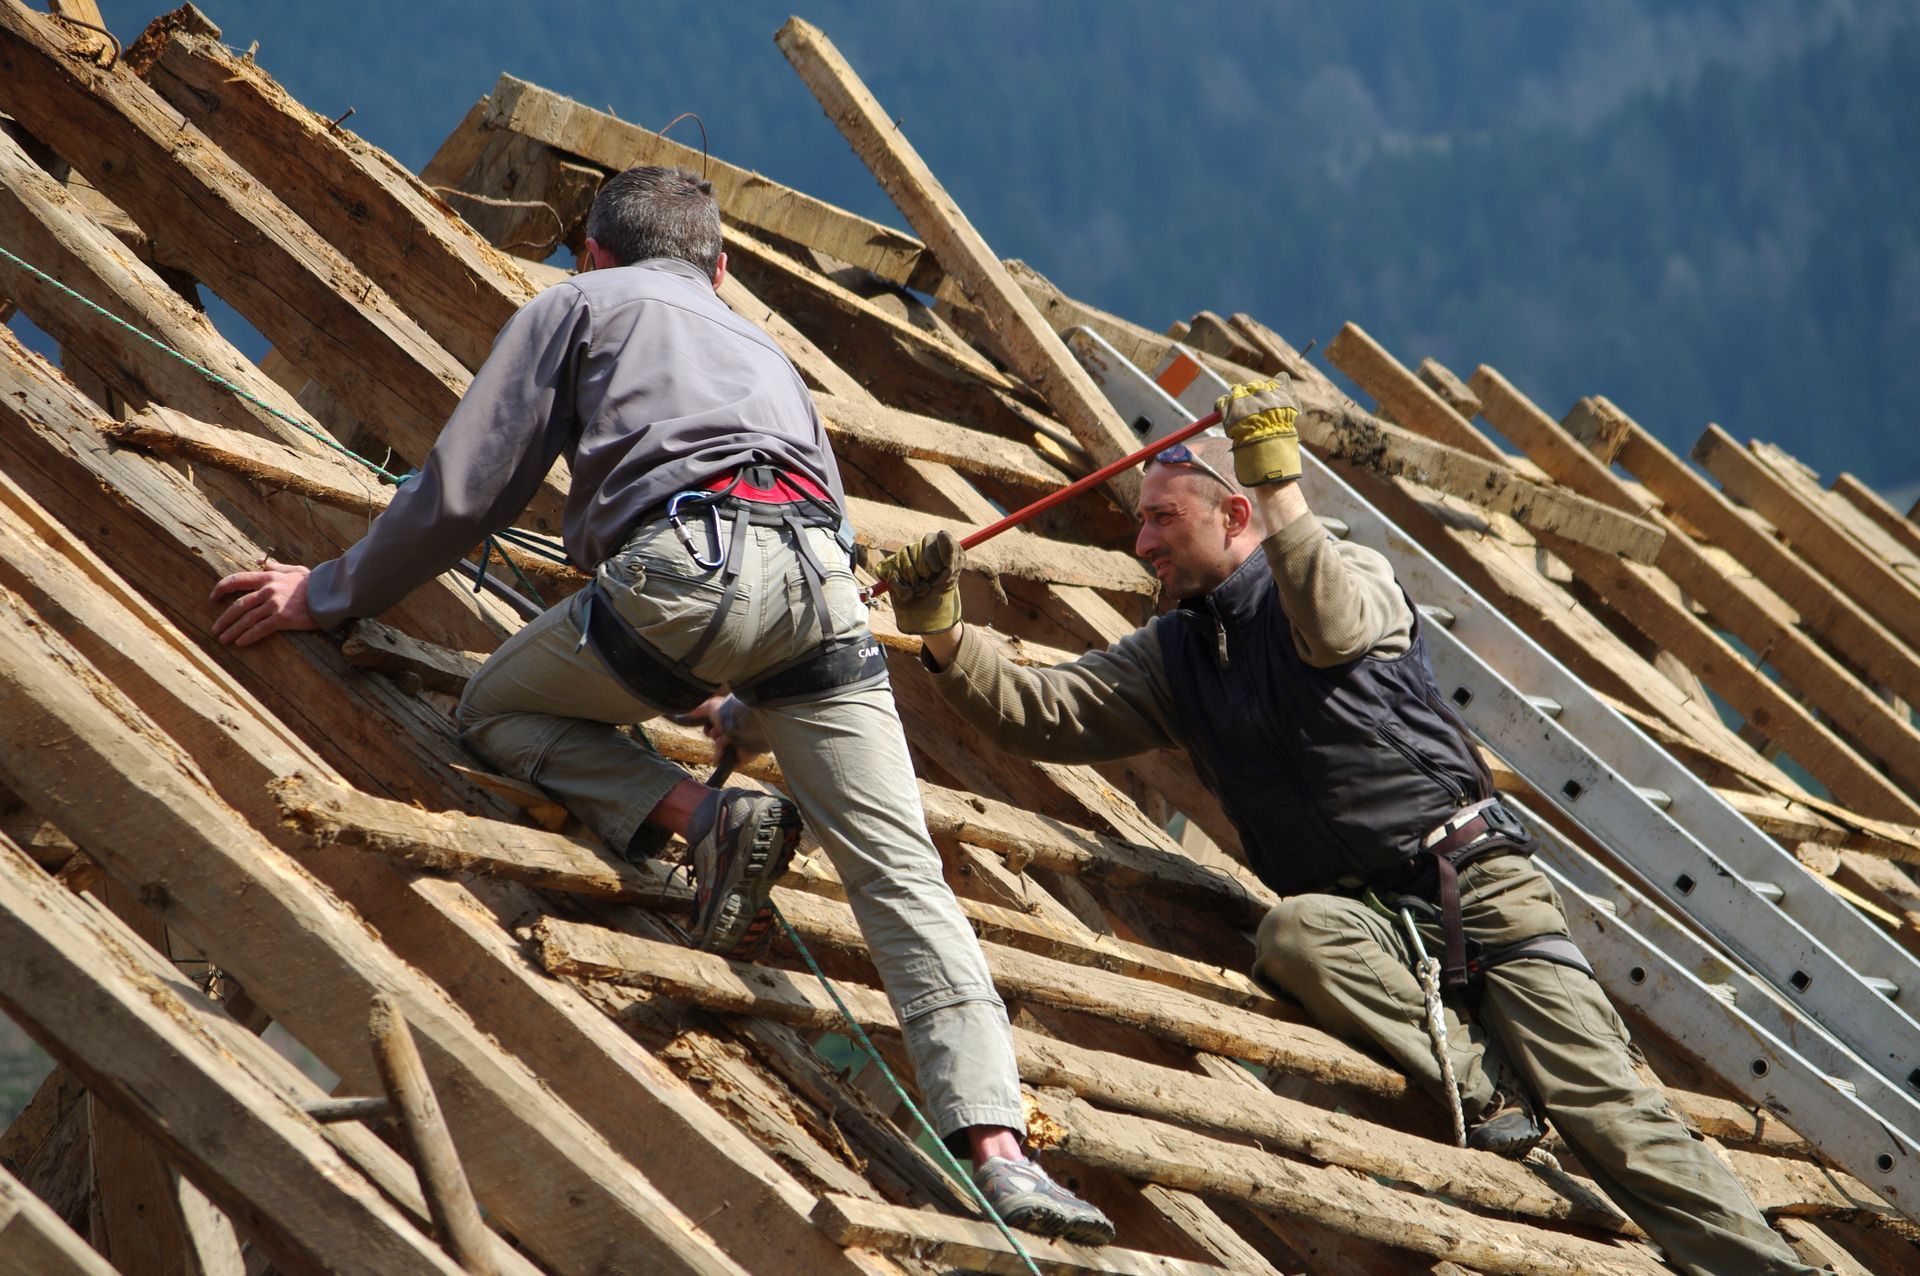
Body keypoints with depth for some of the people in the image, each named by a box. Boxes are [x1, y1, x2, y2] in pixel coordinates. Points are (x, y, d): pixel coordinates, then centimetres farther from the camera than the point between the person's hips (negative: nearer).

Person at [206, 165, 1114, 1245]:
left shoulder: (581, 304, 25)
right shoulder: (760, 347, 40)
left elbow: (464, 489, 17)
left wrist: (330, 594, 29)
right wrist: (736, 688, 53)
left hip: (691, 559, -4)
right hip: (822, 577, 4)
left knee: (498, 709, 22)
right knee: (901, 871, -1)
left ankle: (707, 816, -2)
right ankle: (997, 1149, -18)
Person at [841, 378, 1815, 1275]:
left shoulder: (1356, 573, 2)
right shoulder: (1173, 654, 15)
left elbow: (1332, 628, -22)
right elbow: (1039, 711, 4)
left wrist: (1280, 485, -28)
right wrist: (943, 638, -11)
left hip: (1475, 877, -3)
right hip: (1368, 915, 3)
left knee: (1608, 1113, -14)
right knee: (1293, 934, -34)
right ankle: (1486, 1089, -30)